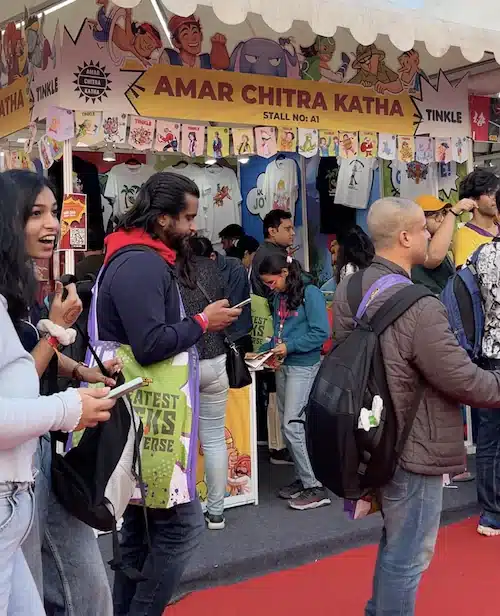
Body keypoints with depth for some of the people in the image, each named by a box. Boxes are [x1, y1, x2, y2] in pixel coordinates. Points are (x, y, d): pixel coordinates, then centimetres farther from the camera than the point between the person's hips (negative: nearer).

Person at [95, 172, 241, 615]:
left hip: (144, 416, 11)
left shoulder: (141, 259, 17)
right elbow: (150, 344, -26)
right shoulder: (141, 264, -18)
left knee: (141, 530, 16)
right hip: (147, 419, -11)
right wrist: (203, 322, -14)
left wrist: (197, 323, 11)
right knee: (182, 526, -5)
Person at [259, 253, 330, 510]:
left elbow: (321, 333, -16)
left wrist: (289, 347, -17)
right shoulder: (279, 297, 13)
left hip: (303, 366, -8)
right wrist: (263, 351, 5)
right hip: (283, 365, 8)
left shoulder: (310, 293, -11)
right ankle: (303, 478, 21)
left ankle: (315, 488, -3)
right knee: (286, 425, 9)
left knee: (293, 424, -11)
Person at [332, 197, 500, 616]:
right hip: (411, 447, -9)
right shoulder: (418, 306, -27)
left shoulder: (348, 291, 0)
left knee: (396, 541, 28)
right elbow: (463, 379, -21)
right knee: (408, 554, 9)